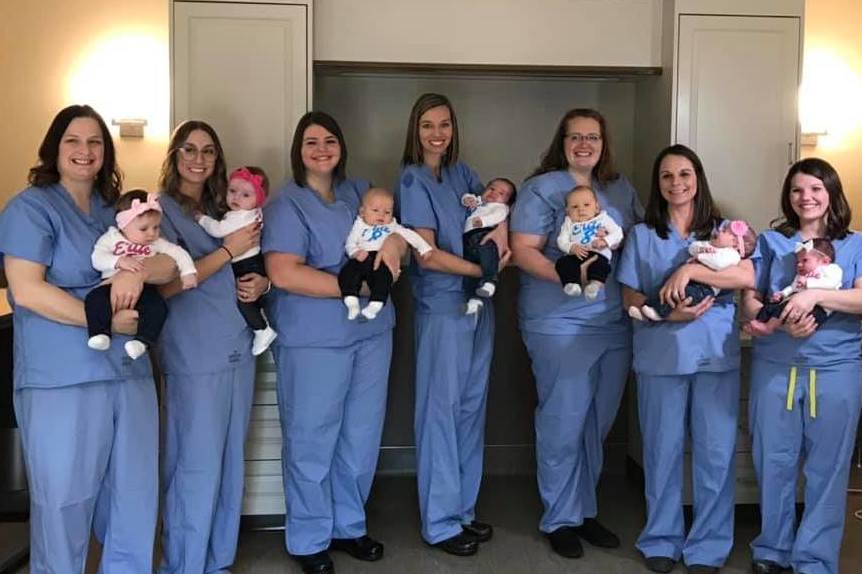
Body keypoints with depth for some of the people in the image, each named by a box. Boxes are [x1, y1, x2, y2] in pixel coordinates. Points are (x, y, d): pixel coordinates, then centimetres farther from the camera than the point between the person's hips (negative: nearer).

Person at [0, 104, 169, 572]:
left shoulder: (117, 209, 15)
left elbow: (169, 264, 8)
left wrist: (138, 271, -15)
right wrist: (106, 321, -18)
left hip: (130, 373, 6)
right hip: (61, 380, -6)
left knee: (136, 497, 13)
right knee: (64, 503, 4)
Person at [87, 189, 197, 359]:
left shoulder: (157, 243, 15)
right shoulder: (111, 238, 9)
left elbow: (178, 253, 13)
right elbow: (97, 258, -2)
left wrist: (188, 272, -3)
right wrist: (119, 261, -19)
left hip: (143, 287, 0)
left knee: (158, 306, -29)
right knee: (95, 298, -29)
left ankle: (142, 341, -32)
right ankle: (100, 333, -24)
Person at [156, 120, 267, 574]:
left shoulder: (223, 210, 15)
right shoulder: (160, 209, -4)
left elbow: (244, 269, 24)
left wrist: (261, 283, 1)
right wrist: (228, 250, -14)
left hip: (238, 348, 7)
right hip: (194, 357, -7)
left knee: (231, 463, 13)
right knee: (196, 468, -3)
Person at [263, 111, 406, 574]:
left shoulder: (359, 192, 13)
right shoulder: (286, 205, -8)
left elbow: (395, 232, 17)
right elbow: (283, 273, -19)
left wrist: (394, 242, -8)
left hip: (371, 331, 7)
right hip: (314, 340, -6)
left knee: (362, 437, 14)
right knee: (312, 442, 3)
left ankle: (349, 525, 32)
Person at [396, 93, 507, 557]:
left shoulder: (461, 172, 10)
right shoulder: (413, 180, -8)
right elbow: (427, 255, -16)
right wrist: (484, 269, -13)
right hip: (443, 307, -7)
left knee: (472, 407, 12)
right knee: (441, 410, 0)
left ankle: (464, 508, 25)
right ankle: (440, 522, 11)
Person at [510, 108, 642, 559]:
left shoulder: (622, 189, 14)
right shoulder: (541, 189, -3)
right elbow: (523, 251, -11)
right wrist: (566, 276, -25)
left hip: (615, 322, 6)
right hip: (560, 324, -6)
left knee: (598, 422, 13)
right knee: (563, 423, -1)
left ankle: (585, 509, 29)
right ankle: (561, 519, 15)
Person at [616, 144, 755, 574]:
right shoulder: (642, 235, 7)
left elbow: (747, 278, -10)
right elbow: (630, 298, 3)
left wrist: (691, 269, -21)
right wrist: (669, 313, -14)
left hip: (717, 355, 0)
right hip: (660, 356, 0)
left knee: (715, 452, 2)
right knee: (662, 450, 7)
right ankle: (661, 540, 22)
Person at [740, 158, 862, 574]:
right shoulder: (771, 242, 9)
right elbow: (749, 301, 4)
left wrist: (816, 295, -24)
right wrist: (783, 322, -15)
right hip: (775, 367, 1)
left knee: (827, 467, 4)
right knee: (774, 463, 8)